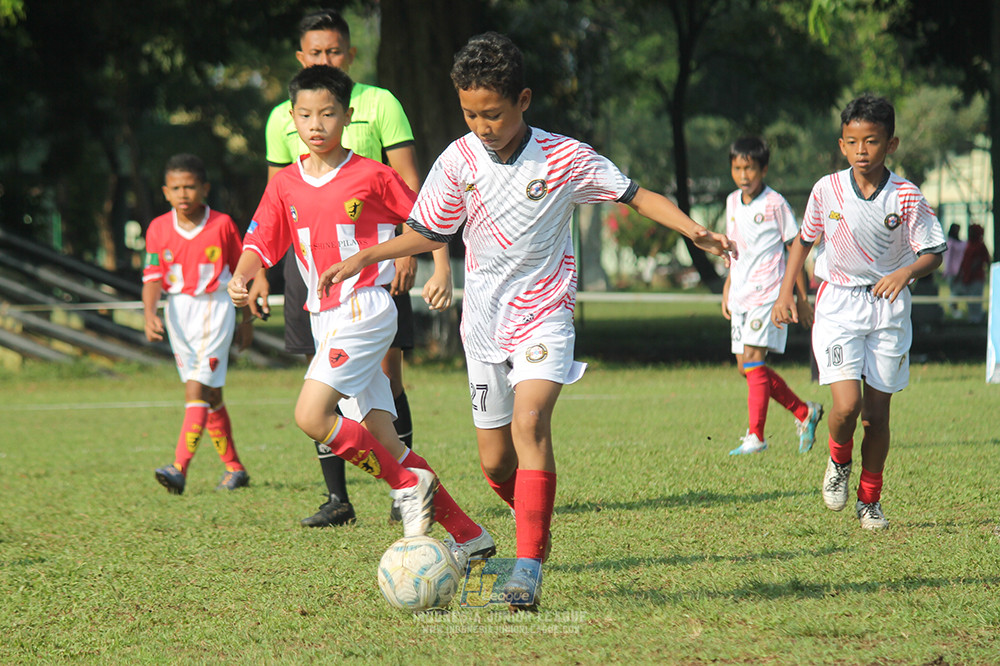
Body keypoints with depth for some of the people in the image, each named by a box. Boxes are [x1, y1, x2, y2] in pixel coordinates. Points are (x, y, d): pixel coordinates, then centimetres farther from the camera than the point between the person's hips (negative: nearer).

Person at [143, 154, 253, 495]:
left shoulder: (222, 224, -5)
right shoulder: (159, 229, 1)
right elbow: (152, 276, -4)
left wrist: (247, 320, 9)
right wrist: (150, 314, -21)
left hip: (214, 308, -4)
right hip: (178, 312, 4)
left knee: (196, 390, -16)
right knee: (210, 395, 13)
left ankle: (180, 469, -25)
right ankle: (234, 468, 25)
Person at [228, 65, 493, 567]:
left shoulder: (372, 176, -6)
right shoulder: (285, 185, 8)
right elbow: (260, 242, 5)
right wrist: (241, 276, -13)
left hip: (365, 311, -6)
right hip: (324, 317, 6)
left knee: (311, 416, -22)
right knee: (381, 440, 2)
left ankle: (407, 485, -8)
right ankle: (468, 536, 9)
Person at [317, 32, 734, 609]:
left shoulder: (565, 159, -10)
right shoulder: (459, 161, -3)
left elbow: (637, 196, -3)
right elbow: (431, 234, 11)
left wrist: (693, 229, -18)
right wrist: (364, 258, -1)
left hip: (544, 311, -4)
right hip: (485, 319, 4)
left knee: (530, 419, -27)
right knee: (495, 462, 6)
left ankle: (529, 567, -28)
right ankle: (537, 522, 38)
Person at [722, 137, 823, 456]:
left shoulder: (775, 204, -7)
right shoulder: (732, 203, 12)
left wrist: (802, 298, -2)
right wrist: (727, 289, 20)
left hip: (768, 294, -7)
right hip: (740, 295, 7)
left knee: (753, 359, -16)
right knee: (746, 366, 6)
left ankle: (755, 437, -15)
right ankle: (805, 412, 22)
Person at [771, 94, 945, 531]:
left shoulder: (907, 197, -9)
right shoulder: (827, 190, -4)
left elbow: (932, 254, -6)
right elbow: (804, 239, 12)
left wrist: (905, 272, -27)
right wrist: (785, 293, 8)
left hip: (889, 309, 0)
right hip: (838, 303, 0)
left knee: (877, 414, 5)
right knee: (847, 404, -17)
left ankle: (870, 499, 24)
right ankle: (839, 462, 16)